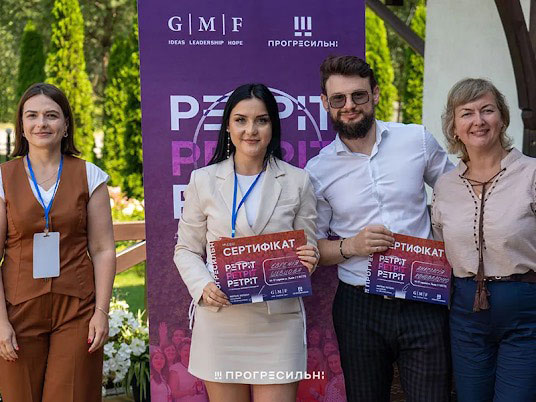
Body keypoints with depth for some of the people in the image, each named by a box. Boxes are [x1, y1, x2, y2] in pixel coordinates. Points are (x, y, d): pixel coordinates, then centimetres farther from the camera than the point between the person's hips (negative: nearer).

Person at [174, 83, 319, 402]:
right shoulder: (203, 180, 4)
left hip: (278, 322, 0)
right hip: (219, 321, 0)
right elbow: (187, 250, 8)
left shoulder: (298, 181, 4)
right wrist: (203, 286, -10)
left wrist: (308, 259, -12)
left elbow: (308, 248, 11)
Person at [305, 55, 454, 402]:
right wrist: (351, 246, -13)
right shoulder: (318, 171, 0)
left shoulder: (417, 140, 0)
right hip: (359, 308, 0)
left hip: (422, 304, 0)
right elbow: (311, 247, 6)